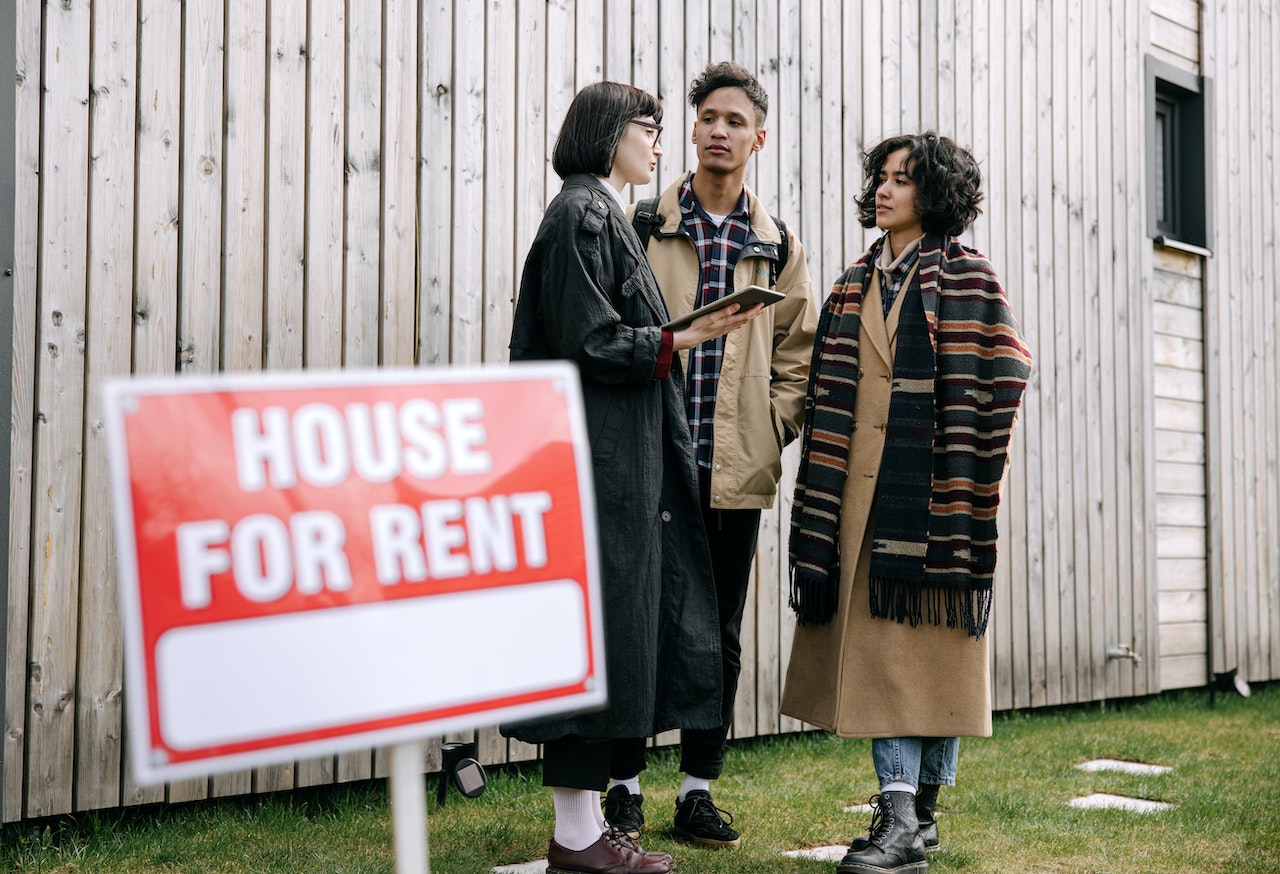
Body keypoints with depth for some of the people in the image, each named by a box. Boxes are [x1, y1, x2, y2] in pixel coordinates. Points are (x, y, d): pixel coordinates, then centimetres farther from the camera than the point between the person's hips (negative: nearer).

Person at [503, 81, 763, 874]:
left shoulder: (606, 215, 21)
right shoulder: (581, 215, -10)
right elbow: (588, 341, -17)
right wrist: (688, 337, -17)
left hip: (621, 456, 10)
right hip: (597, 458, -10)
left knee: (619, 625, 10)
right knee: (596, 626, -6)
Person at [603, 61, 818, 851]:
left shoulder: (779, 249, 11)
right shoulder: (644, 227, 5)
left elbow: (798, 359, 12)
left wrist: (768, 435, -1)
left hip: (737, 470, 2)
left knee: (720, 634, 7)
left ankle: (699, 790, 17)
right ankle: (625, 785, 13)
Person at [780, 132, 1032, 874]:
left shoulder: (966, 279, -1)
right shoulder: (856, 284, 16)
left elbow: (996, 383, -6)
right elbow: (828, 393, 14)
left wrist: (962, 487, -12)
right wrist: (826, 491, 7)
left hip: (930, 484, -5)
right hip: (862, 486, 5)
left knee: (932, 640, -2)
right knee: (876, 643, 2)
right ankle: (899, 811, 6)